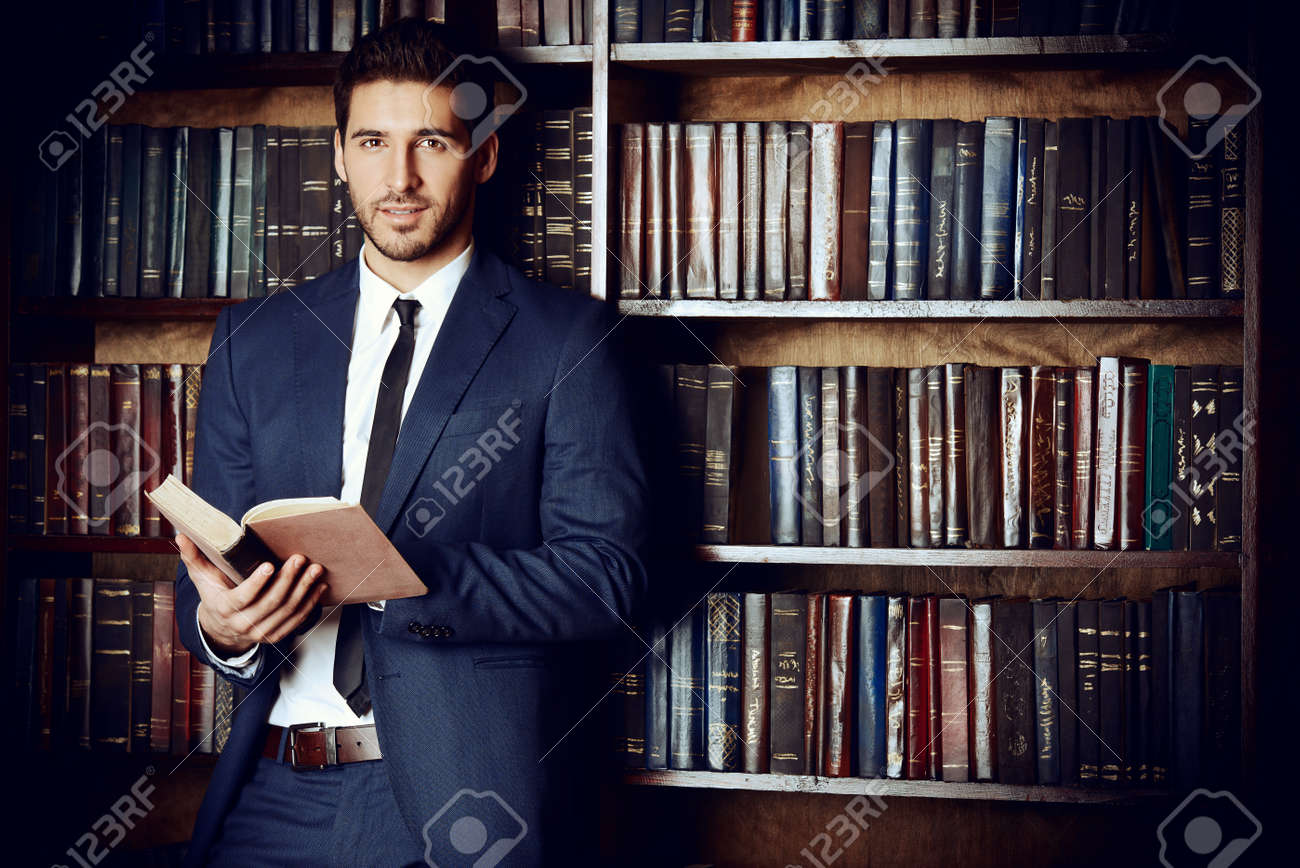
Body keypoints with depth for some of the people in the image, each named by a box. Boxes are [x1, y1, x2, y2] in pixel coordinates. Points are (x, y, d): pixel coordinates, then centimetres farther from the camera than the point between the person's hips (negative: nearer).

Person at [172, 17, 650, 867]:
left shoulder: (567, 338, 0)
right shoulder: (253, 342, 12)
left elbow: (606, 572, -7)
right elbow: (209, 570, 13)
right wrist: (219, 622, -11)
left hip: (472, 797, -3)